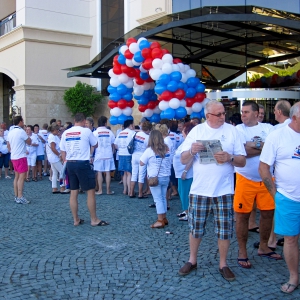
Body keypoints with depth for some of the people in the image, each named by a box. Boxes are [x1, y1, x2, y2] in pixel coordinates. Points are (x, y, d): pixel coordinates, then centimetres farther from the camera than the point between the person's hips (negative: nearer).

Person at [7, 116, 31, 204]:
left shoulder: (10, 132, 11)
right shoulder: (21, 131, -14)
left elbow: (8, 145, 17)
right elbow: (29, 142, -6)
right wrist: (28, 136, 11)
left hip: (13, 157, 9)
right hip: (21, 157, -9)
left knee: (17, 177, 13)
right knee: (22, 177, -8)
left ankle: (16, 196, 16)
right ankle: (20, 197, -12)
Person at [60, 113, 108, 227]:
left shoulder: (66, 133, 7)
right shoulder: (86, 131, -6)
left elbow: (62, 151, 9)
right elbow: (95, 145, 8)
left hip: (70, 164, 6)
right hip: (82, 164, -5)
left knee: (73, 192, 10)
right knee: (90, 191, 2)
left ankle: (76, 220, 16)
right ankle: (94, 220, 7)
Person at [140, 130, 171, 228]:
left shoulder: (149, 150, -12)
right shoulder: (166, 149, 3)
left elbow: (141, 163, -8)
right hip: (166, 177, 5)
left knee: (158, 199, 0)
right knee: (163, 198, 15)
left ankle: (160, 221, 0)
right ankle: (164, 218, 23)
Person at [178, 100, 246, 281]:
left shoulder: (232, 131, 1)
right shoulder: (197, 130, 2)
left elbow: (242, 162, 0)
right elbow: (184, 160, 1)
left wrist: (229, 158, -21)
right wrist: (191, 151, -20)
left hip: (224, 190, 0)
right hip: (199, 189, 1)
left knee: (225, 230, 5)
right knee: (195, 227, 10)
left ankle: (223, 264, 21)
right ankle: (192, 261, 27)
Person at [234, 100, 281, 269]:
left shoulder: (268, 128, 4)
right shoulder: (238, 129, -4)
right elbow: (242, 152, -18)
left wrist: (254, 145, -17)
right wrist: (264, 147, -12)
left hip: (266, 179, 3)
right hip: (246, 179, -3)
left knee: (268, 213, 10)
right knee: (243, 215, 2)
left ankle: (263, 247, 30)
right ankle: (242, 252, 16)